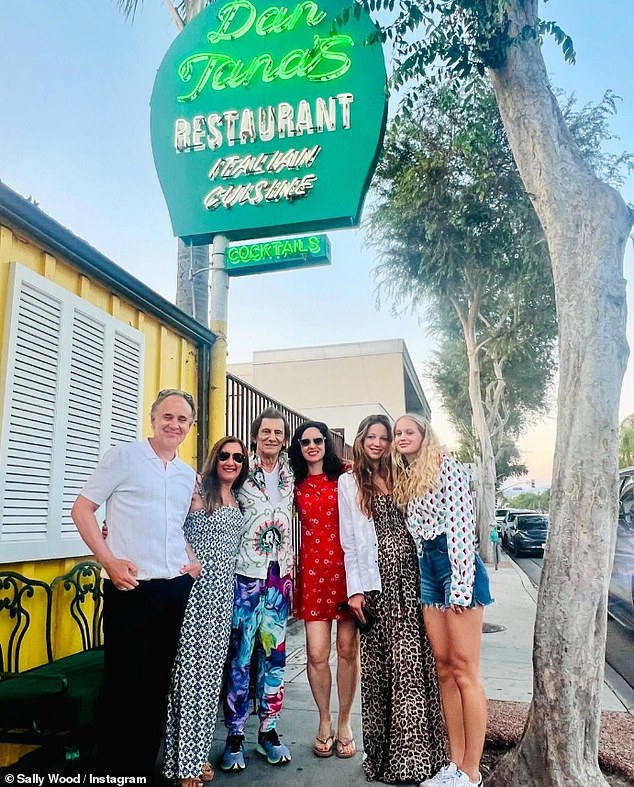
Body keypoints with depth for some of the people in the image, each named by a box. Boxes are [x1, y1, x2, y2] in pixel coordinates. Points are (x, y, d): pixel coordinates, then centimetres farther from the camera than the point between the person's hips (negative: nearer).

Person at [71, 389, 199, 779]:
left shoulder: (188, 475, 12)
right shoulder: (124, 456, -4)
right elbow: (82, 508, -4)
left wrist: (192, 558, 6)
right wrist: (109, 561, -13)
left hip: (177, 587, 5)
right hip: (132, 586, -5)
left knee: (159, 679, 14)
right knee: (125, 680, 4)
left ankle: (145, 764, 31)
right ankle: (118, 769, 23)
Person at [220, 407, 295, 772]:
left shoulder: (291, 474, 7)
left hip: (280, 574, 4)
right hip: (245, 572, -4)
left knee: (274, 653, 11)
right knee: (240, 654, 3)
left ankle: (269, 730, 25)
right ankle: (235, 735, 18)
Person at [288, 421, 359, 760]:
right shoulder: (297, 485, 11)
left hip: (346, 566, -2)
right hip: (312, 569, 2)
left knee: (347, 650, 5)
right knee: (317, 653, 0)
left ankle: (344, 723, 24)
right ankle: (324, 721, 23)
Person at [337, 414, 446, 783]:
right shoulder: (349, 482, 6)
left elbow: (416, 526, 14)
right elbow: (349, 540, 2)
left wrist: (427, 573, 5)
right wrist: (355, 589, -4)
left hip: (409, 573, 3)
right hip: (376, 578, -3)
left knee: (412, 658, 0)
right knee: (380, 661, 0)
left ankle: (411, 751, 11)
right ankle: (384, 751, 14)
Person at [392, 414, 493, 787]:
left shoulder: (447, 465, -6)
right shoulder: (405, 477, 16)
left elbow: (461, 522, -14)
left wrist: (461, 584, -18)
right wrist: (421, 581, 13)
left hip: (456, 564, -7)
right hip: (428, 568, 8)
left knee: (464, 670, -2)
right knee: (444, 668, 10)